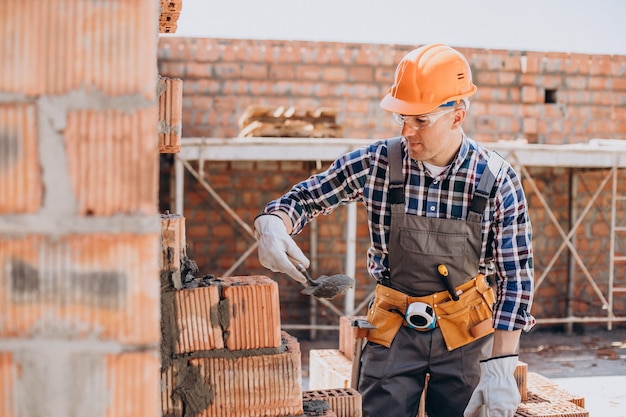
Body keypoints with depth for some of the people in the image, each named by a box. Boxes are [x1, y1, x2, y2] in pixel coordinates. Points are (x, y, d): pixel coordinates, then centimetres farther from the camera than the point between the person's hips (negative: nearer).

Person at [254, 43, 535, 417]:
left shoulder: (497, 180, -13)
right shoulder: (376, 164, -10)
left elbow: (515, 275, -11)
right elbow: (307, 197, 2)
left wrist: (500, 368, -16)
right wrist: (273, 225, -22)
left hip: (466, 331, 0)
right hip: (394, 328, 1)